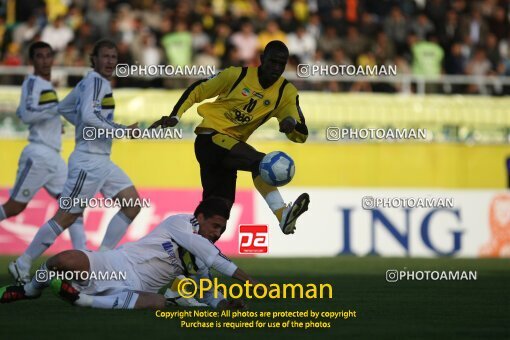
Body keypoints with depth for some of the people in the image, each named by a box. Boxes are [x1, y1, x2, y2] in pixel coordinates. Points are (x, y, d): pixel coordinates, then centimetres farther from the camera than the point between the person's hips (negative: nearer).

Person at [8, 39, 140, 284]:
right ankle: (23, 264, 3)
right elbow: (88, 116, -28)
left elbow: (63, 108, 25)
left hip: (103, 161, 10)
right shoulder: (97, 82, -14)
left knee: (132, 205, 5)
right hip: (88, 160, -10)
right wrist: (120, 129, -24)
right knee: (66, 217, -7)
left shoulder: (88, 82, 15)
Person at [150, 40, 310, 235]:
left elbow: (300, 136, -5)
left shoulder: (286, 92, 1)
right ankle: (282, 215, -46)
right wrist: (174, 117, -8)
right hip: (211, 137, -6)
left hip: (230, 146, 6)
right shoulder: (237, 75, -7)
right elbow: (197, 91, 2)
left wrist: (291, 122, -27)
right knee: (261, 162, -31)